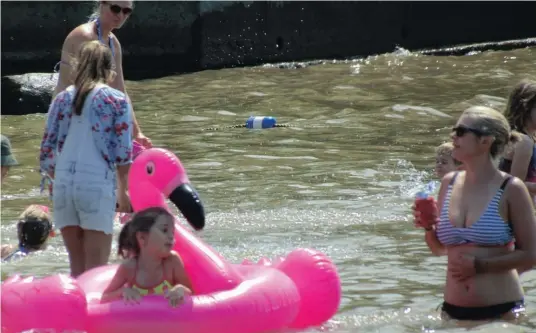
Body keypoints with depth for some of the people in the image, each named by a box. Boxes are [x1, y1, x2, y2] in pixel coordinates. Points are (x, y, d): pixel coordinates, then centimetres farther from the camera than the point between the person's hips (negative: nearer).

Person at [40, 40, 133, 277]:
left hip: (64, 184, 4)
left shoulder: (62, 99, 12)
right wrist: (123, 190, 8)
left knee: (77, 267, 13)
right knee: (96, 269, -1)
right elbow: (123, 151, -3)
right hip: (97, 183, -4)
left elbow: (47, 150, 11)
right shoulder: (117, 100, 2)